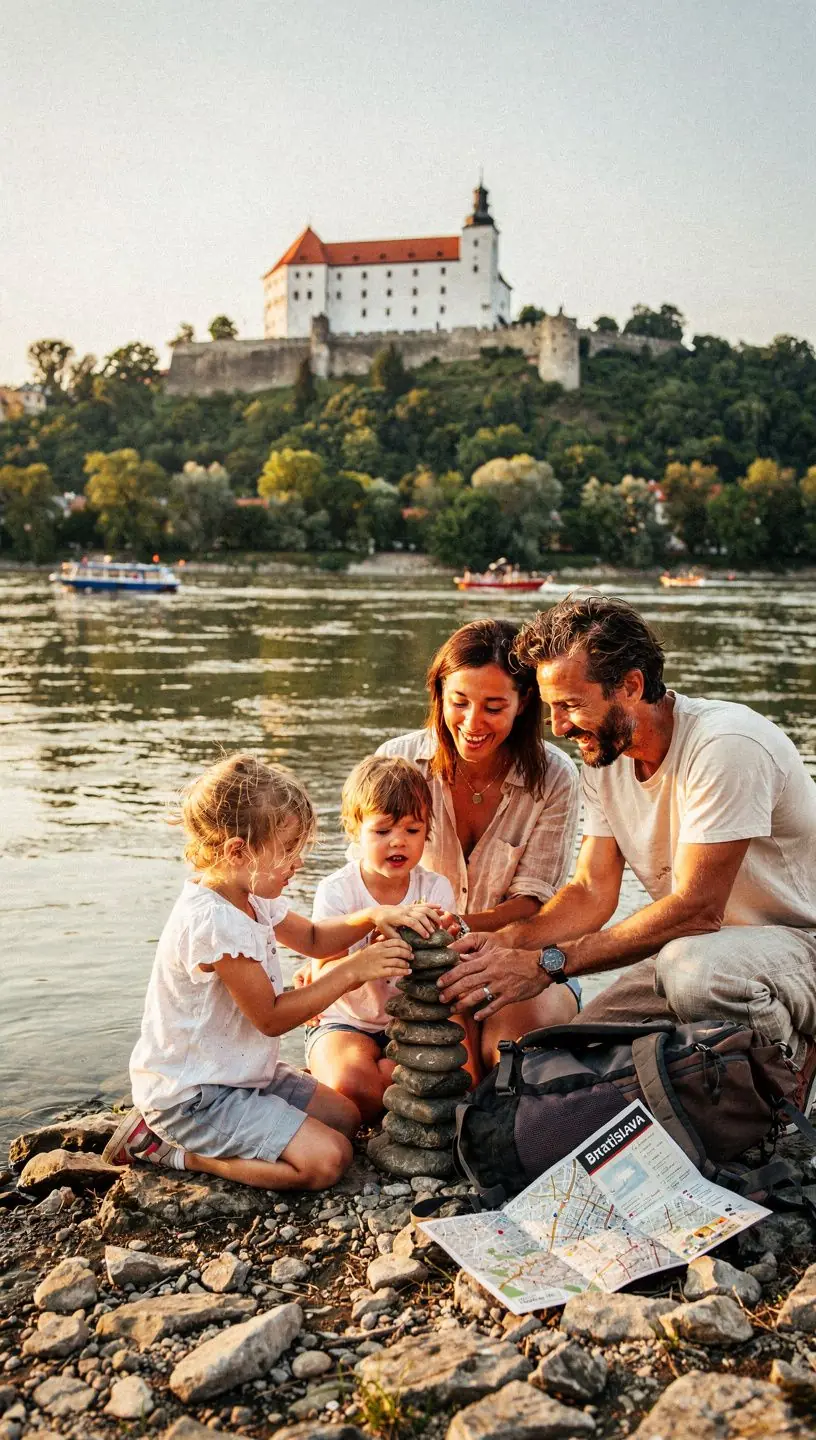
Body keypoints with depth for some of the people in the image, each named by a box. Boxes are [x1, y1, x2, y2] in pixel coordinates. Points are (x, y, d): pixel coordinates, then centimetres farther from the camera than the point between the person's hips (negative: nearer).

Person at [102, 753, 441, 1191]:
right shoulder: (212, 921, -27)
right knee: (326, 1160, -18)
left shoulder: (249, 896, 4)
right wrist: (353, 971, -18)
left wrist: (373, 916, -3)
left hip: (240, 1072, 10)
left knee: (345, 1117, 14)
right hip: (192, 1095, -10)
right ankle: (170, 1150, -5)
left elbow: (312, 938, 17)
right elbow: (272, 1017, -21)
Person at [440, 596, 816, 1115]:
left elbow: (695, 909, -29)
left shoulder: (727, 745, -25)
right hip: (701, 948, 7)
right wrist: (507, 942, -20)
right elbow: (592, 893, 0)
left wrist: (549, 963, -30)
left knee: (694, 967, -39)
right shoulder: (604, 759, 1)